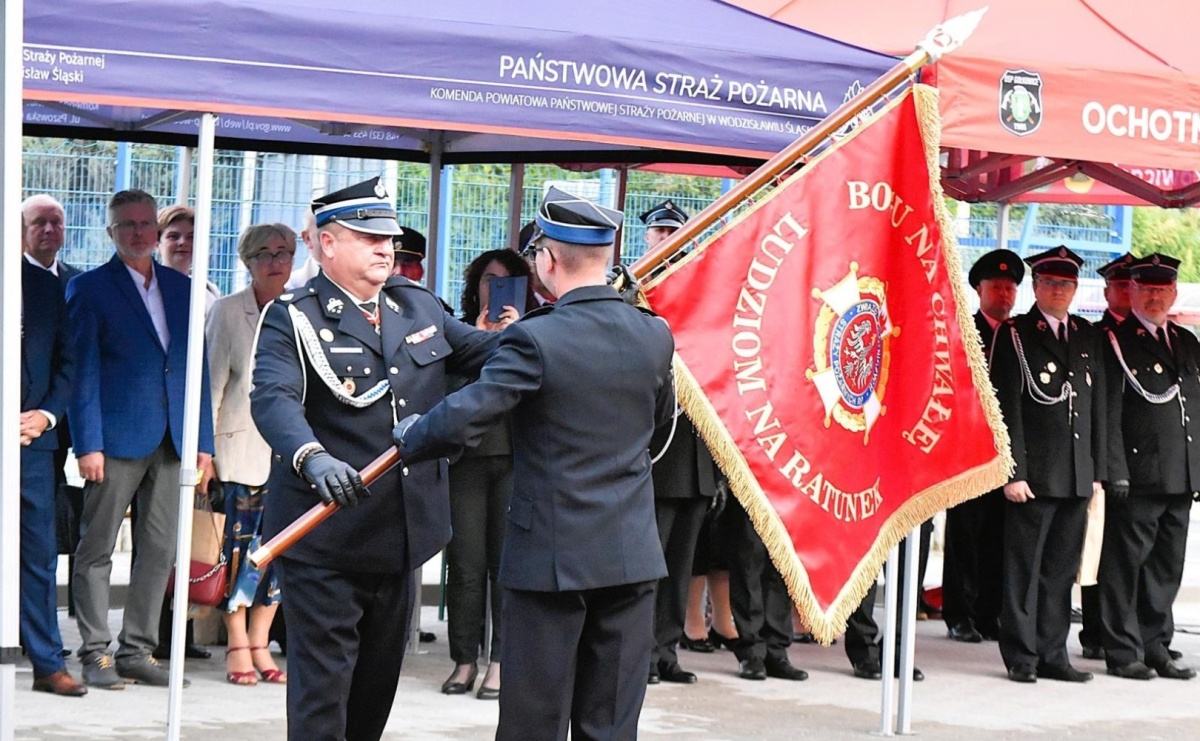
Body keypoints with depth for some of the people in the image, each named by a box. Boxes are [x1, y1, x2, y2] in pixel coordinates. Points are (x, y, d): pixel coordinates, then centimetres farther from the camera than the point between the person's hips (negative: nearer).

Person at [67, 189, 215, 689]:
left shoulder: (181, 289, 14)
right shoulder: (90, 288, 0)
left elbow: (196, 368, 14)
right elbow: (83, 371, -4)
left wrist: (203, 442, 8)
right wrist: (87, 444, -11)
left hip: (171, 441, 5)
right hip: (116, 438, -5)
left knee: (159, 551, 7)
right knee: (97, 550, 1)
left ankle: (137, 651, 15)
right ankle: (96, 653, 8)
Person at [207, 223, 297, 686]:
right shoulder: (228, 311, 1)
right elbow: (214, 380, 1)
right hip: (243, 444, -3)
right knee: (244, 545, -4)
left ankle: (259, 645, 12)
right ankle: (237, 647, 6)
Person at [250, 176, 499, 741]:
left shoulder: (417, 305, 11)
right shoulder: (293, 318, -8)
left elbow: (481, 350, 20)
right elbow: (273, 398, -24)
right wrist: (315, 460, -43)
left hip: (400, 534, 6)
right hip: (324, 539, -6)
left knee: (378, 680, 16)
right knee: (322, 680, -5)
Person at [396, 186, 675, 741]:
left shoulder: (534, 339, -15)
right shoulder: (655, 336, 1)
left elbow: (459, 422, -19)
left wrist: (409, 438, 0)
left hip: (551, 557, -5)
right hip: (632, 556, 5)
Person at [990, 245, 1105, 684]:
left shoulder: (1087, 336, 15)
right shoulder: (1014, 334, -1)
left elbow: (1097, 406, 16)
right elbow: (1008, 408, -7)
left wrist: (1097, 470, 11)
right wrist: (1014, 472, -13)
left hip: (1077, 475, 5)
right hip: (1034, 474, -5)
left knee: (1062, 569, 9)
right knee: (1025, 568, -1)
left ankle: (1053, 655, 15)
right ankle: (1021, 658, 5)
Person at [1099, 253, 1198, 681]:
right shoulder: (1116, 343, -3)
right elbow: (1110, 413, -8)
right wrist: (1117, 473, -15)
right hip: (1138, 477, -6)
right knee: (1126, 565, -2)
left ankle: (1156, 648, 18)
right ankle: (1124, 653, 4)